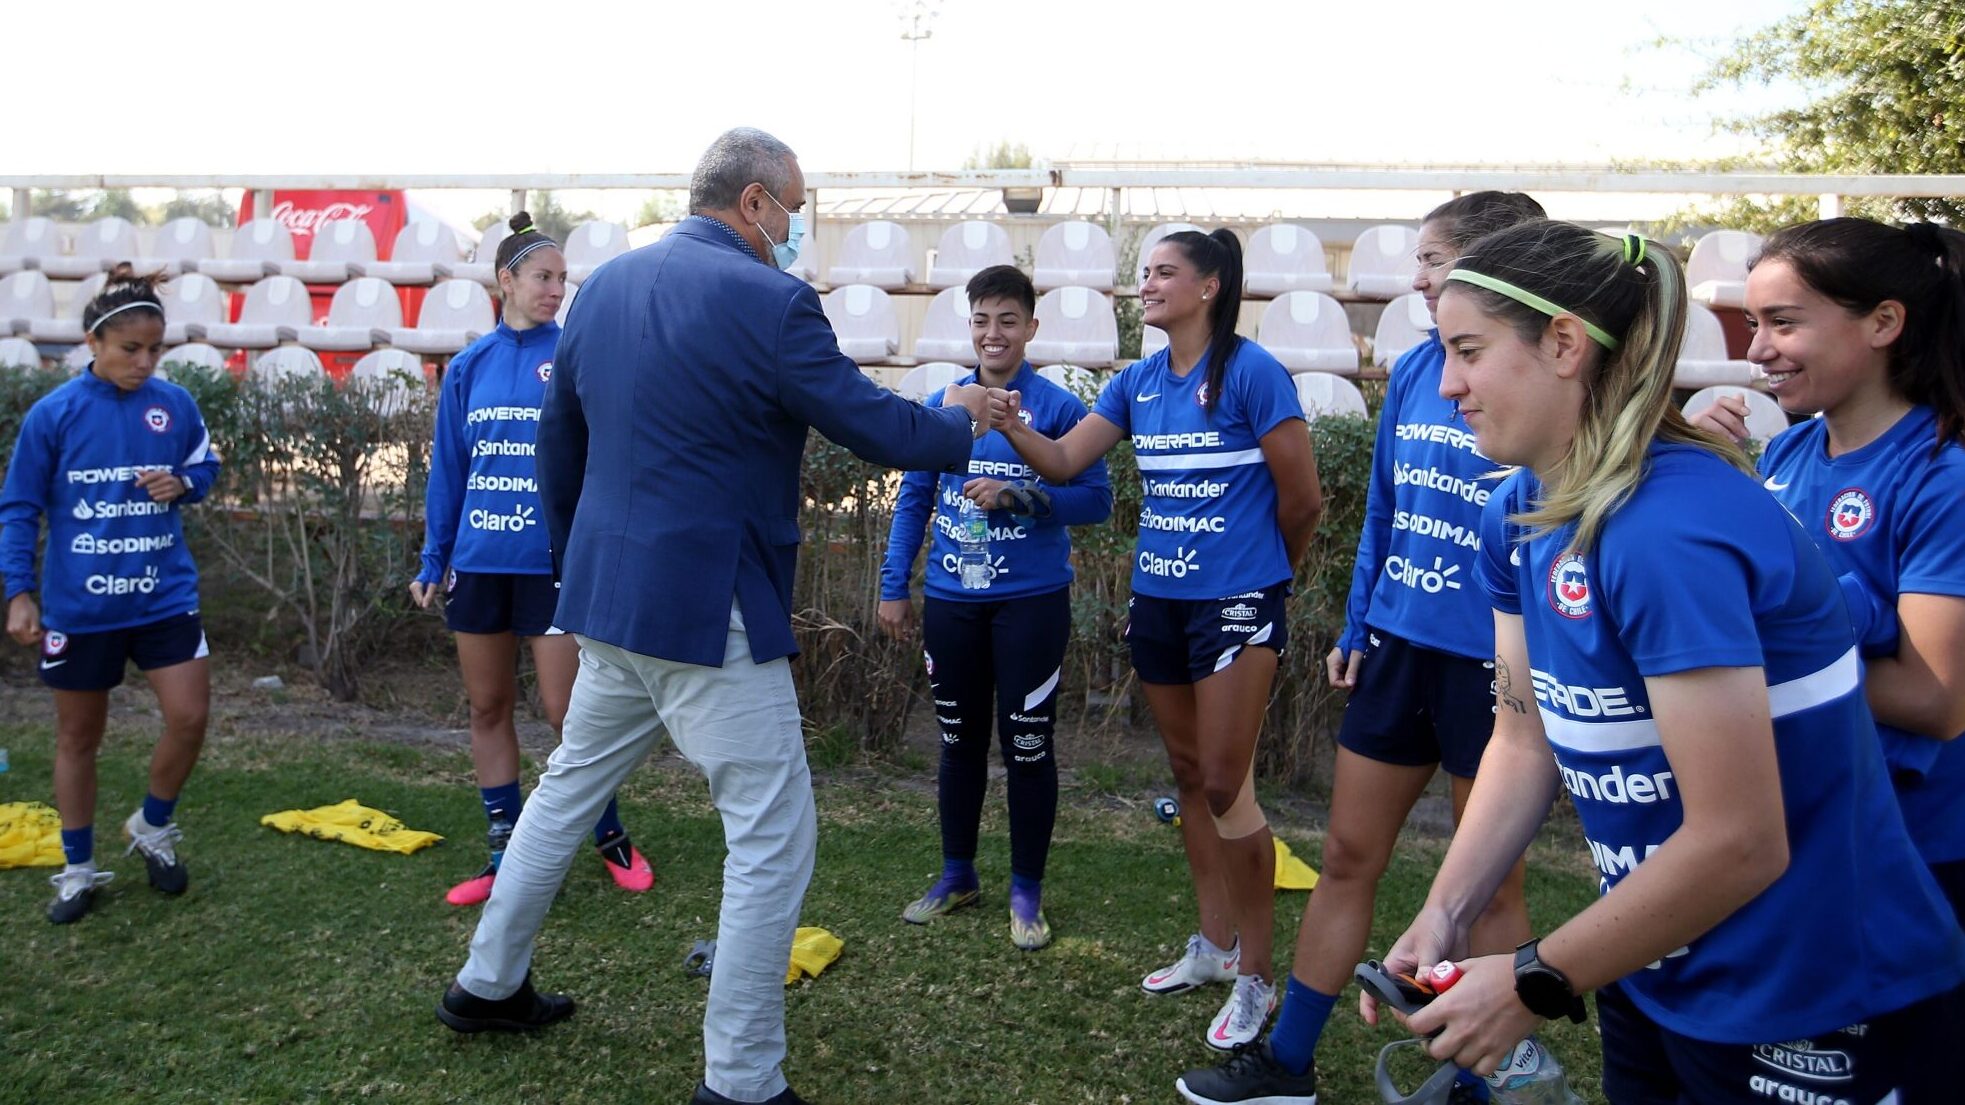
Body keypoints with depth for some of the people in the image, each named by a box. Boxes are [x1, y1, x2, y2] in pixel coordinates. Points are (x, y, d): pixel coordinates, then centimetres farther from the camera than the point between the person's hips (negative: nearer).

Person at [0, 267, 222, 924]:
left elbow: (205, 468, 12)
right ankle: (78, 870, 27)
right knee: (78, 737, 12)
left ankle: (153, 827, 24)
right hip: (78, 606, -1)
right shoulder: (53, 414, -8)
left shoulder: (175, 403, -3)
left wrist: (182, 484, -11)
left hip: (165, 595, 1)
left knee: (189, 718, -4)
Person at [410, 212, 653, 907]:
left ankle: (610, 837, 20)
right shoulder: (469, 367, 7)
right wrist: (433, 561, 11)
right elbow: (447, 469, 11)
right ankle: (506, 855, 25)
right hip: (478, 561, 4)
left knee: (566, 711, -1)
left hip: (552, 560, -4)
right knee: (488, 707, 11)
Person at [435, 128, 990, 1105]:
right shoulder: (766, 299, -15)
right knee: (775, 839, 2)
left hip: (609, 593, 9)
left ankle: (487, 985, 41)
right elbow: (879, 429, -12)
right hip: (709, 609, -8)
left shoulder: (607, 282, 8)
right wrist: (961, 420, 9)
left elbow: (558, 440, 15)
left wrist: (573, 561, 27)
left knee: (569, 785, 25)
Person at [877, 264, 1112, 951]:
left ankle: (1026, 889, 21)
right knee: (960, 741, 15)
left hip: (1032, 601, -3)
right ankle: (957, 876, 31)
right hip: (951, 600, 4)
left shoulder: (1058, 408, -4)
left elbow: (1096, 499, -6)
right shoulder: (940, 406, 7)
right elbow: (913, 499, 11)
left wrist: (1019, 497, -20)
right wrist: (893, 585, 6)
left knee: (1027, 746, 4)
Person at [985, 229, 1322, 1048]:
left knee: (1224, 785, -4)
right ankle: (1214, 945, 31)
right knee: (1188, 776, 15)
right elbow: (1063, 462, 4)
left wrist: (1268, 572, 6)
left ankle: (1256, 976, 12)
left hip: (1234, 603, -7)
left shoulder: (1250, 371, -11)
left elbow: (1302, 497, -7)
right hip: (1157, 601, 7)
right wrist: (1013, 428, -15)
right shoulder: (1138, 381, 9)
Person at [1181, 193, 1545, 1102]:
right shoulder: (1414, 369, 6)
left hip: (1488, 664, -6)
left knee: (1490, 884, 12)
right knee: (1348, 858, 13)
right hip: (1395, 649, 6)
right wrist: (1353, 631, 14)